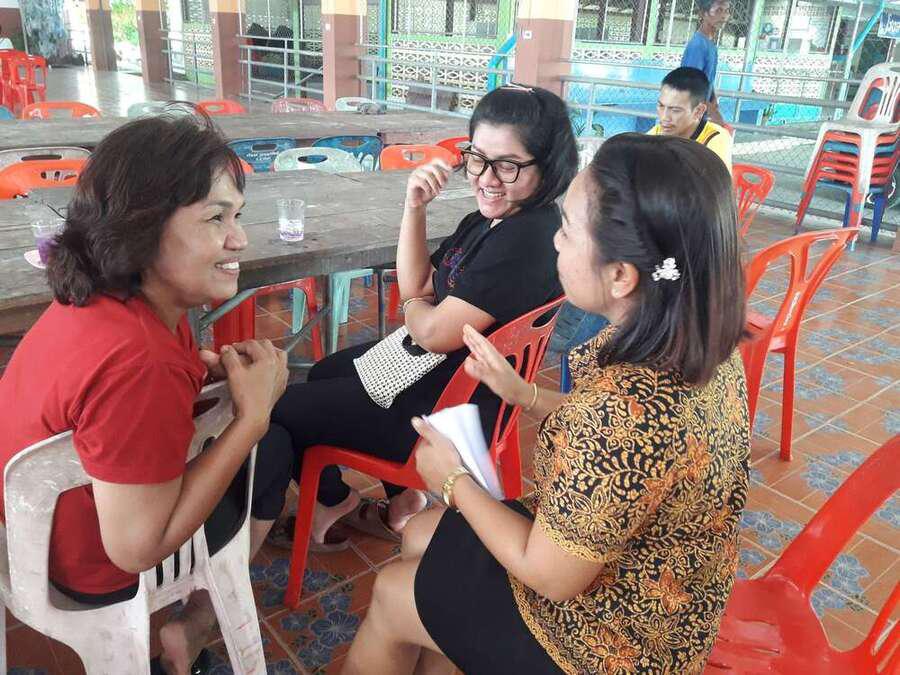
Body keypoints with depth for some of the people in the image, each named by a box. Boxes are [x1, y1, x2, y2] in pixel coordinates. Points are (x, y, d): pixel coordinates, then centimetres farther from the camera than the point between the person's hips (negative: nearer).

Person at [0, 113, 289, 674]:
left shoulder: (105, 296, -13)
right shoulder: (136, 364, -39)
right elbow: (138, 546, -32)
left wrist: (213, 369, -12)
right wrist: (253, 414, -30)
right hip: (90, 565, -7)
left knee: (265, 442, 20)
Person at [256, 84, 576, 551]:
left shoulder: (528, 240, -30)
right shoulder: (495, 216, 0)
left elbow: (435, 332, -27)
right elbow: (417, 287, 2)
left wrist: (412, 307, -4)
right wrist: (415, 207, -11)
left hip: (452, 411, -10)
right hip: (432, 366, 10)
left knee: (277, 410, 3)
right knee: (323, 375, 32)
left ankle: (334, 503, 33)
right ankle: (403, 501, 31)